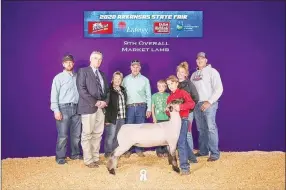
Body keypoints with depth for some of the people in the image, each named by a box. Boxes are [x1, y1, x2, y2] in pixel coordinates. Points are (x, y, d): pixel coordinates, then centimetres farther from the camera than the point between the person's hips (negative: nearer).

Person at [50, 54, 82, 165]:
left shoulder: (77, 76, 11)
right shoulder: (59, 77, 2)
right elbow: (54, 94, -3)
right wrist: (56, 110, -11)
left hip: (77, 108, 4)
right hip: (64, 108, -3)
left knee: (76, 133, 9)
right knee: (63, 135, -3)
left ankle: (75, 154, 23)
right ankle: (60, 157, 10)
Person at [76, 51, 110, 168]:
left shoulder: (102, 74, 20)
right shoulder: (83, 71, 1)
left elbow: (107, 90, 17)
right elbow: (81, 89, -11)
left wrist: (105, 101, -4)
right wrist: (95, 102, -16)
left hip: (101, 108, 6)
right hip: (88, 107, -6)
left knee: (98, 134, 8)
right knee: (87, 134, -2)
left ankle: (95, 157, 16)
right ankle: (88, 160, 7)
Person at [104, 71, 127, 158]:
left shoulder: (123, 90, 15)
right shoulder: (109, 90, -6)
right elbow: (106, 104, -12)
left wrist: (125, 115, 11)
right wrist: (107, 118, -18)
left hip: (122, 117, 6)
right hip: (112, 117, -6)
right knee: (111, 135, -2)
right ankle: (108, 153, 12)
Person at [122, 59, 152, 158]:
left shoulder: (145, 80, 5)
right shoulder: (125, 79, 6)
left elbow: (148, 95, 5)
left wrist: (149, 108, 0)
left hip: (141, 107, 0)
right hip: (129, 107, 0)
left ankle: (139, 149, 14)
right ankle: (128, 149, 11)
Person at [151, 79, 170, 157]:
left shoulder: (168, 95, 5)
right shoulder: (154, 95, 5)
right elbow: (152, 107, 7)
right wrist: (154, 117, 0)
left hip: (167, 118, 0)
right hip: (158, 119, 0)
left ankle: (165, 151, 12)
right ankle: (159, 151, 11)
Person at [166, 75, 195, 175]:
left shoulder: (183, 92, -2)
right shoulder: (169, 97, 19)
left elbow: (192, 104, -15)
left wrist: (180, 106, -29)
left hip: (182, 120, -7)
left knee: (181, 143, -13)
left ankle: (184, 167, -10)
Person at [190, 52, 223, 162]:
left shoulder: (212, 71, -1)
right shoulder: (194, 74, 17)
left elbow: (219, 89, -9)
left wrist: (209, 102, -15)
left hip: (209, 104, -6)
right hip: (197, 104, 6)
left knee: (211, 128, -8)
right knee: (201, 129, 11)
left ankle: (215, 153, -1)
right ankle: (203, 151, 22)